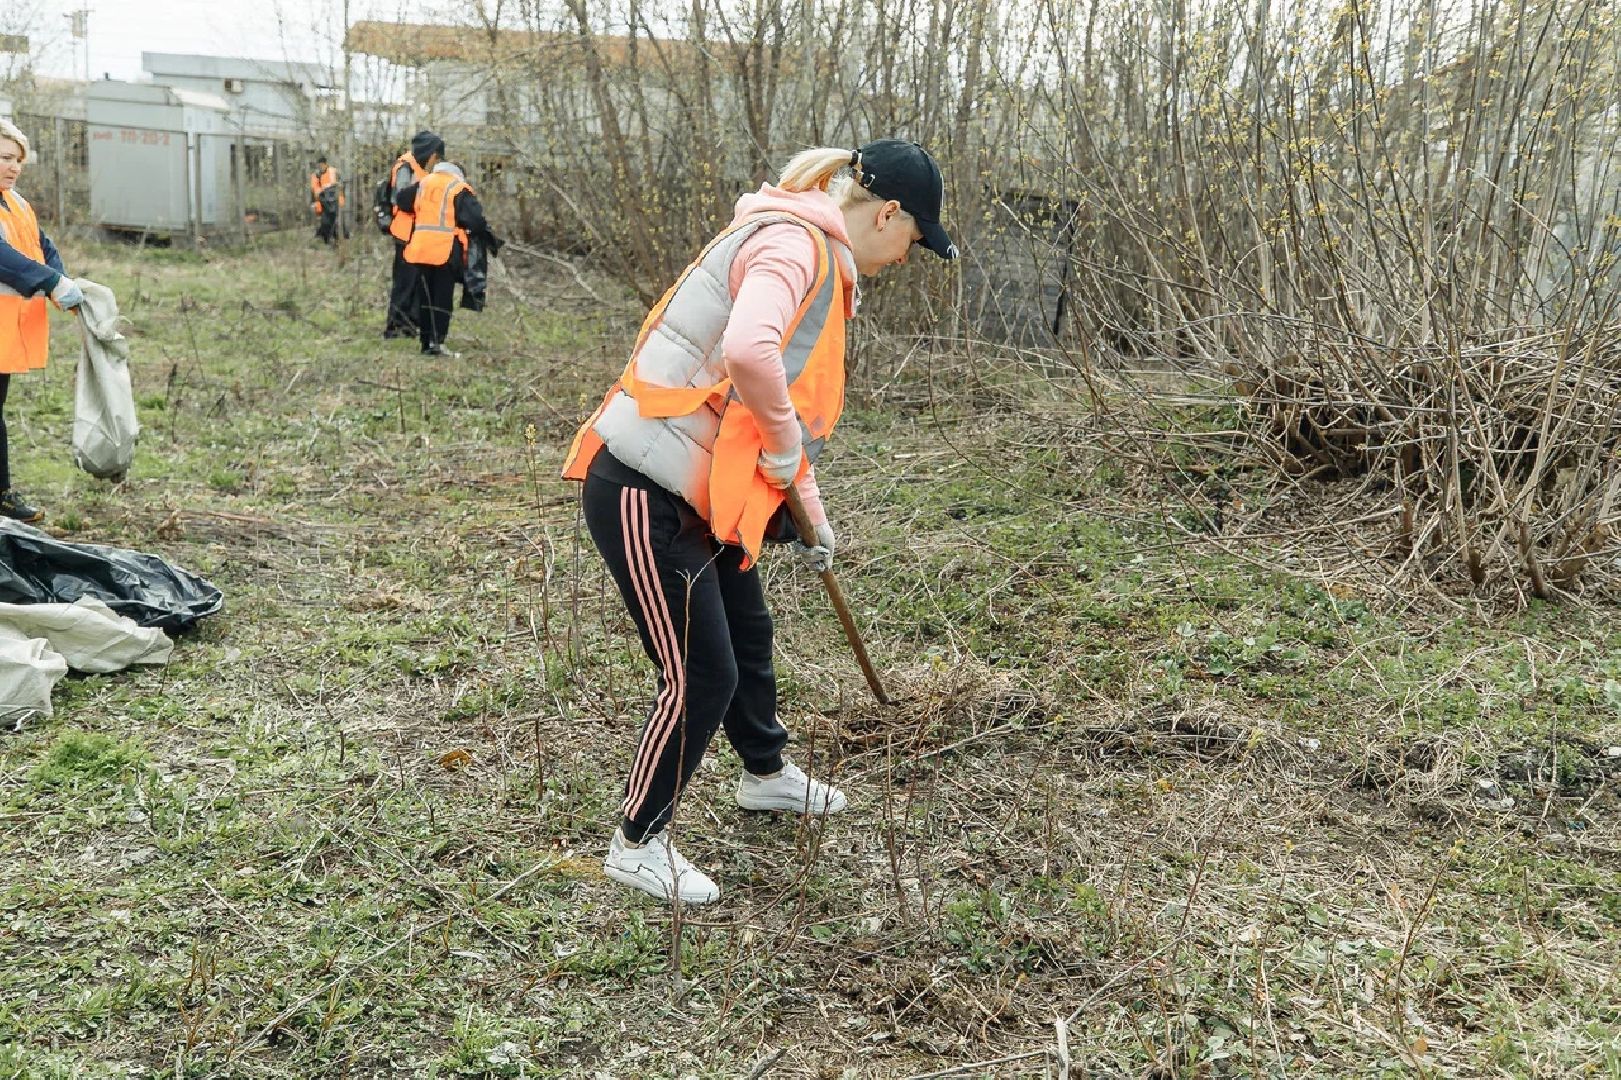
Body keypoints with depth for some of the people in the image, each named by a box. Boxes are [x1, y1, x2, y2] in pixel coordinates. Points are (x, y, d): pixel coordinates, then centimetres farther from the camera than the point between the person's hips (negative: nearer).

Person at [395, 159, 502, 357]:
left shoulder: (423, 183, 13)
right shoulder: (460, 190, -3)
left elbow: (401, 200, 19)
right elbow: (475, 219, -11)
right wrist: (491, 240, 0)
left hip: (420, 249, 5)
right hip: (446, 251, -5)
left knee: (425, 297, 14)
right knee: (443, 299, 0)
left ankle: (426, 341, 17)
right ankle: (436, 343, -8)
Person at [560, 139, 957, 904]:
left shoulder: (816, 257, 16)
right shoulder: (795, 243, -16)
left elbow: (783, 398, 24)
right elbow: (747, 351, -37)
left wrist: (809, 512, 27)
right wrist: (785, 443, -19)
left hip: (694, 491, 10)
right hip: (645, 495, -10)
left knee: (748, 637, 25)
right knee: (702, 675, -1)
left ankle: (766, 775, 49)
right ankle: (637, 845, 19)